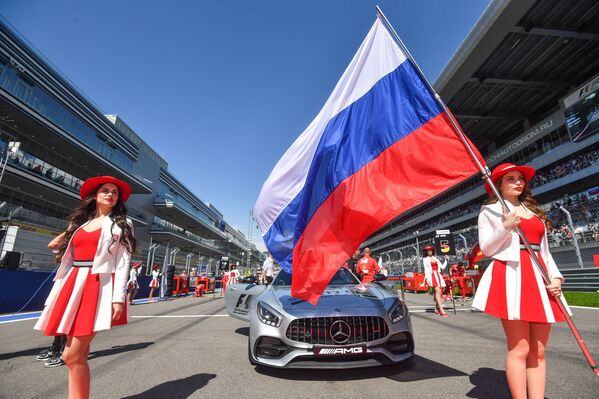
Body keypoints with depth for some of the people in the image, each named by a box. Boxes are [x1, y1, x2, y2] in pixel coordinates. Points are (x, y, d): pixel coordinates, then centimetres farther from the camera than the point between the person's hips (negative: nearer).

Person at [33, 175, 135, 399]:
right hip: (73, 286, 5)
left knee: (72, 356, -7)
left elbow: (123, 263, -4)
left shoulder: (121, 224, 4)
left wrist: (119, 297, -12)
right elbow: (68, 259, 17)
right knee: (78, 354, 8)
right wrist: (59, 293, 11)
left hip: (99, 287, -5)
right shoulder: (79, 222, 18)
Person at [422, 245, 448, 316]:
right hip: (431, 275, -5)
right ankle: (441, 310, -25)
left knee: (439, 292, -1)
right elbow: (426, 269, 1)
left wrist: (446, 260, 11)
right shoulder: (425, 259, 11)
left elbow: (442, 267, 17)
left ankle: (436, 309, 12)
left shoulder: (435, 259, 22)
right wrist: (427, 278, -10)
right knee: (437, 290, -19)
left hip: (438, 275, 5)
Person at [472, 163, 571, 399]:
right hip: (511, 275, -6)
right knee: (519, 349, -7)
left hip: (539, 277, 7)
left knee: (538, 351, 7)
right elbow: (486, 249, -4)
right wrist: (505, 227, -18)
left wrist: (555, 276, 5)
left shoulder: (535, 211, 22)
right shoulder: (490, 210, 3)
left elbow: (544, 250, 20)